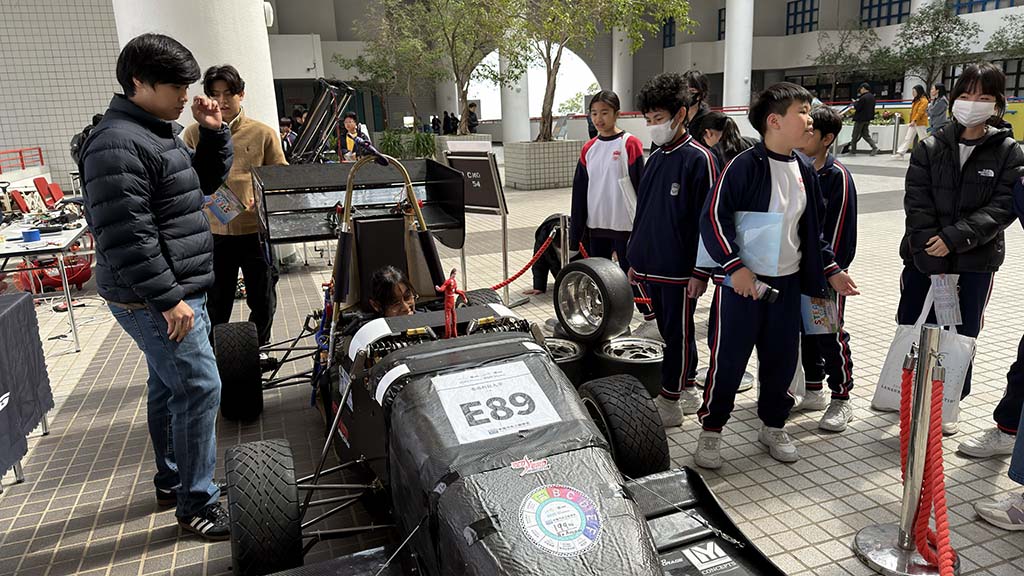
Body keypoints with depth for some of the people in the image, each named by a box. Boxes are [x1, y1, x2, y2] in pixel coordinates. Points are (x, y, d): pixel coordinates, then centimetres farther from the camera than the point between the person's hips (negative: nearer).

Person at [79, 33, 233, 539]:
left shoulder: (158, 133, 13)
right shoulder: (118, 145, -19)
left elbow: (204, 182, 24)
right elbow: (126, 236, -24)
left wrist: (214, 134, 8)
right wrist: (168, 299, -23)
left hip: (177, 289, 10)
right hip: (152, 300, -10)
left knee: (169, 385, 18)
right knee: (200, 388, -8)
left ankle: (173, 479, 34)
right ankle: (196, 505, 5)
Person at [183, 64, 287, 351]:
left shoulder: (263, 134, 2)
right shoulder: (194, 134, 4)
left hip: (255, 230, 0)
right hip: (214, 233, 0)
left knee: (263, 301, 12)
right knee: (217, 305, 10)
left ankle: (257, 349, 35)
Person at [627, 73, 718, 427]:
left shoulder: (699, 159, -11)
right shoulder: (655, 158, 12)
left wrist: (701, 271, -14)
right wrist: (636, 259, 18)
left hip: (680, 268, -8)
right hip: (651, 266, 8)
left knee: (678, 334, 3)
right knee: (669, 330, 16)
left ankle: (670, 403, 13)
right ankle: (688, 390, 31)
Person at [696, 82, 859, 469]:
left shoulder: (805, 170, 10)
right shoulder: (745, 166, -13)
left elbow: (813, 230, 19)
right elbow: (713, 217, -17)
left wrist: (831, 271, 13)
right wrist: (735, 266, -23)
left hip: (787, 282, 7)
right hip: (741, 282, -7)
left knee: (782, 357, 13)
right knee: (728, 359, 1)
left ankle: (773, 426, 32)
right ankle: (711, 431, 17)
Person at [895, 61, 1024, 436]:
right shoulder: (930, 148, 1)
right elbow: (917, 205, -6)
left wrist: (955, 238, -21)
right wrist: (932, 261, -14)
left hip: (976, 263, 0)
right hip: (923, 259, 1)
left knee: (962, 338, 6)